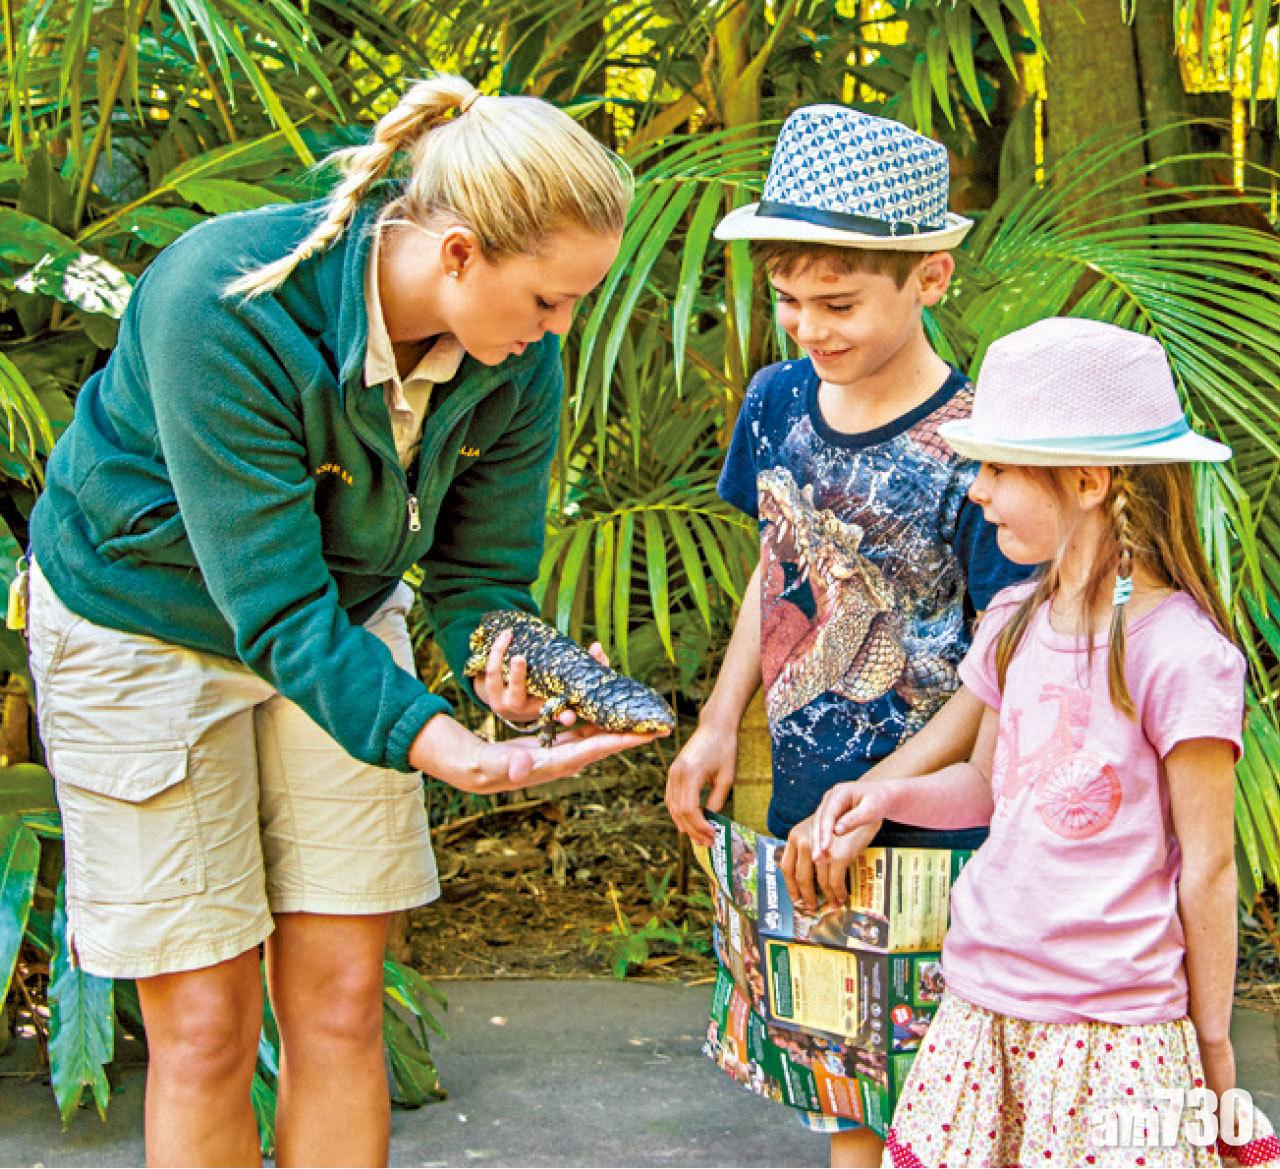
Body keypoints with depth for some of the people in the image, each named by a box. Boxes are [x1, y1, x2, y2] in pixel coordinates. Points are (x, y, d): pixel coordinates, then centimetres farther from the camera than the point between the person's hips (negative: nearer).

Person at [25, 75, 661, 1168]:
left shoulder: (518, 357, -17)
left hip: (344, 611, 5)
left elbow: (480, 567, -7)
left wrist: (507, 661, -29)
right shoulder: (223, 306, -34)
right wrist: (424, 737, -46)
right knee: (206, 1028, -2)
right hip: (146, 618, -4)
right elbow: (273, 607, -34)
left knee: (341, 1004, 3)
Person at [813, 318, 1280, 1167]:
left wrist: (1212, 1041, -3)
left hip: (1114, 1032, -6)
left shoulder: (1178, 651, -15)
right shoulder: (1016, 623, 4)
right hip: (981, 1008, 6)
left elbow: (1208, 866, -9)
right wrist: (891, 795, -1)